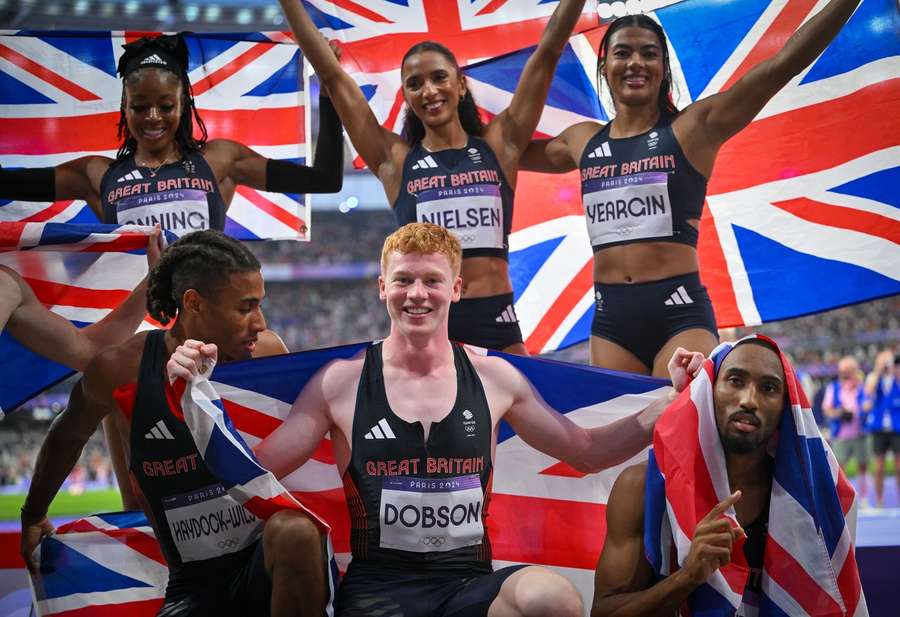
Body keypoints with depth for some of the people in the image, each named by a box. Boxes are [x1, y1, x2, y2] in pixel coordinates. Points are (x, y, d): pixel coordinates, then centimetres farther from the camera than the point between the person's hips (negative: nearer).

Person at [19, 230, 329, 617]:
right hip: (194, 585, 0)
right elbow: (68, 436, 16)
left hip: (269, 565, 0)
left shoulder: (267, 352, -5)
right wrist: (33, 517, 30)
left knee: (294, 531, -35)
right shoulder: (120, 370, -7)